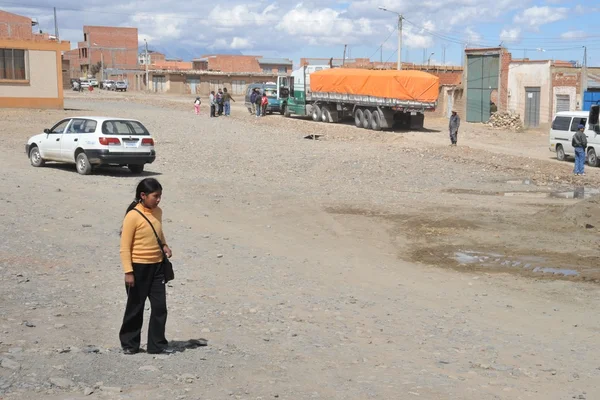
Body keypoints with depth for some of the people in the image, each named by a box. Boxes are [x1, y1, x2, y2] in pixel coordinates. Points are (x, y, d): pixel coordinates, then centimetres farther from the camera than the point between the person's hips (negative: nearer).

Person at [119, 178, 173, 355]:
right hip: (139, 267, -6)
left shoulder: (158, 212, 5)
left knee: (160, 306, 5)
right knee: (135, 307, 7)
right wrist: (128, 272, -18)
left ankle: (157, 344, 16)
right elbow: (125, 247, -14)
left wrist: (164, 246, 4)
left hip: (157, 266, 6)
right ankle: (129, 344, 23)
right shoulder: (133, 216, -16)